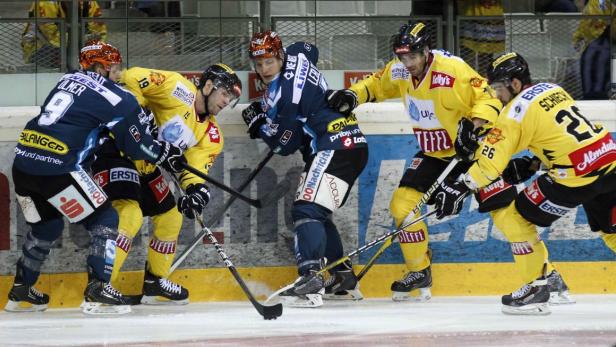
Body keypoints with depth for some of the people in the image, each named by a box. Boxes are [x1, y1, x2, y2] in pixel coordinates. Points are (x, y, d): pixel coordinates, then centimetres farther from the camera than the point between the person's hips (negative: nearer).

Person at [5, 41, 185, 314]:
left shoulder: (67, 80, 19)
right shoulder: (116, 99, -1)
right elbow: (136, 145, 4)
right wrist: (165, 153, 23)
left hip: (23, 161, 7)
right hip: (57, 169, -7)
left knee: (47, 225, 28)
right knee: (104, 220, 7)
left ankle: (21, 292, 34)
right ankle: (97, 292, -3)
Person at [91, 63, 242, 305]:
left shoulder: (210, 133, 7)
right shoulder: (180, 90, -16)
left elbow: (196, 166, -4)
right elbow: (132, 78, -22)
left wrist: (196, 189, -24)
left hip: (146, 165, 10)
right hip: (117, 149, -10)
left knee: (170, 218, 16)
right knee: (130, 215, -24)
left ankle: (154, 283, 33)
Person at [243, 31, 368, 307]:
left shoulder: (284, 93, -16)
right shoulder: (295, 56, 11)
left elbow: (284, 144, -12)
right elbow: (308, 49, 39)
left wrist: (258, 123, 6)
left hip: (335, 147, -11)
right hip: (353, 145, 11)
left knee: (307, 209, -22)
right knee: (318, 213, 20)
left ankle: (310, 278, -38)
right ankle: (344, 280, 25)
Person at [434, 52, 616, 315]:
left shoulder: (517, 110, -5)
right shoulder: (553, 90, 17)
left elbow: (492, 159, -9)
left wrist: (459, 189, -7)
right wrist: (529, 165, 23)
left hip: (577, 175, -8)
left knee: (514, 217, 5)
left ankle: (536, 286, 7)